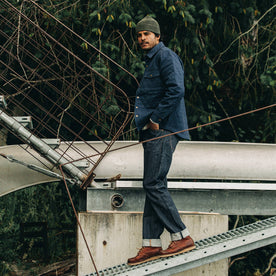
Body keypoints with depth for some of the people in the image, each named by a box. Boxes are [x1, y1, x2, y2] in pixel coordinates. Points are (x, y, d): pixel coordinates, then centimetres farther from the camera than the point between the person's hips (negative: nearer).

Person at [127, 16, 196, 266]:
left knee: (154, 184, -14)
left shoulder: (165, 56, -7)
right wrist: (147, 122, 15)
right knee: (153, 186, 6)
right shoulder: (151, 61, 24)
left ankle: (182, 236, -9)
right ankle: (152, 244, 6)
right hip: (153, 132, 10)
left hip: (163, 130, -10)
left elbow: (176, 90, -20)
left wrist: (155, 119, -16)